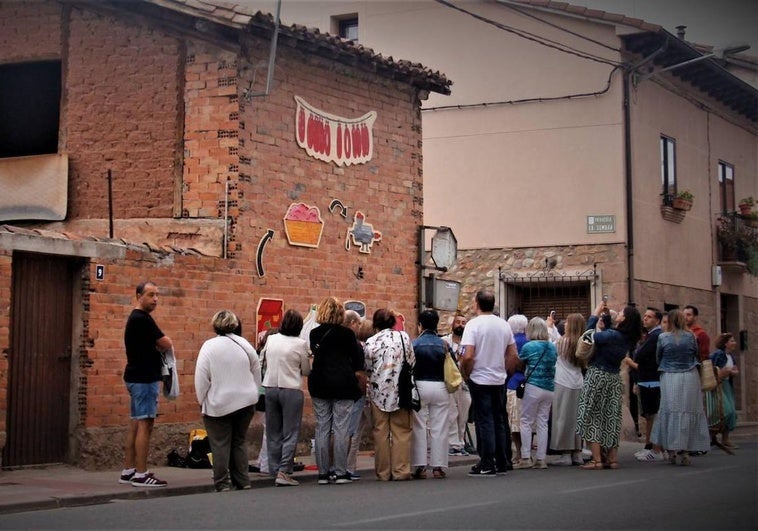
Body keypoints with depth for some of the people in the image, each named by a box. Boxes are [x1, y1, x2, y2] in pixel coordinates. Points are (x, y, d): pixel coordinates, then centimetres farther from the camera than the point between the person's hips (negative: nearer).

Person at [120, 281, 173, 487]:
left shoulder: (136, 318, 17)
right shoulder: (142, 319, -16)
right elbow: (167, 344, -16)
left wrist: (156, 346, 0)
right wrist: (159, 345, 5)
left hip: (138, 377, 11)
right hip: (144, 379, -11)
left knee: (136, 424, 11)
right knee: (145, 424, -9)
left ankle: (128, 471, 14)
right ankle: (141, 474, -9)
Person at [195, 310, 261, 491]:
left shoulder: (209, 346, -9)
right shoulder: (245, 345, 3)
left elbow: (201, 378, -9)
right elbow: (257, 374, 10)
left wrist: (202, 401, 1)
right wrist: (252, 396, 19)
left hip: (219, 404, -4)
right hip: (246, 402, 4)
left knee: (220, 444, 1)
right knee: (240, 442, 13)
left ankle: (223, 484, 1)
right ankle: (243, 481, 13)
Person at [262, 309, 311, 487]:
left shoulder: (271, 339, 2)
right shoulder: (300, 344, -9)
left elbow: (262, 358, 12)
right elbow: (306, 371, -1)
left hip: (270, 387, 5)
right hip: (291, 390, -4)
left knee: (273, 433, 12)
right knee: (290, 434, 0)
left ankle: (275, 470, 16)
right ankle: (283, 472, -7)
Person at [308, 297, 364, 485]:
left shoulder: (314, 334, 2)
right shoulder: (347, 334, -6)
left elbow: (314, 354, 12)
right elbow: (357, 358, 0)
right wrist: (357, 373, 14)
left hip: (320, 385, 3)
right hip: (343, 385, -3)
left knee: (322, 429, 6)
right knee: (341, 429, 0)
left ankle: (323, 473, 6)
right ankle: (340, 473, -1)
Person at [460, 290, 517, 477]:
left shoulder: (474, 324, -13)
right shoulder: (504, 325, 6)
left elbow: (467, 356, -21)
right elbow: (514, 355, 8)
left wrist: (465, 374, -6)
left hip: (480, 380, -5)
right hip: (499, 380, 5)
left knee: (484, 422, -1)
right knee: (499, 421, 13)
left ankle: (487, 465, 0)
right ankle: (501, 463, 17)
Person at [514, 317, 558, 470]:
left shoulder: (529, 347, -9)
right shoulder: (553, 347, 7)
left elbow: (518, 364, 4)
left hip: (533, 387, -5)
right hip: (549, 388, 5)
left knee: (526, 422, 2)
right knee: (543, 423, 7)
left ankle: (526, 458, -3)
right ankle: (540, 459, 7)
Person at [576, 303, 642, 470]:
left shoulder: (612, 335, -22)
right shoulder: (627, 338, 2)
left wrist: (596, 314, -11)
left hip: (597, 376, -7)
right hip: (614, 379, 7)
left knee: (592, 418, -2)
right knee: (611, 418, 13)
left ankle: (597, 460, -6)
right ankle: (612, 459, 14)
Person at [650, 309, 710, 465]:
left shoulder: (663, 338, -2)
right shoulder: (690, 336, 0)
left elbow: (658, 358, 8)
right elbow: (697, 356, 11)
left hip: (669, 378, 0)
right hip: (690, 377, 0)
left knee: (671, 412, 4)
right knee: (688, 412, 3)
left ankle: (672, 451, 2)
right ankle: (684, 451, 0)